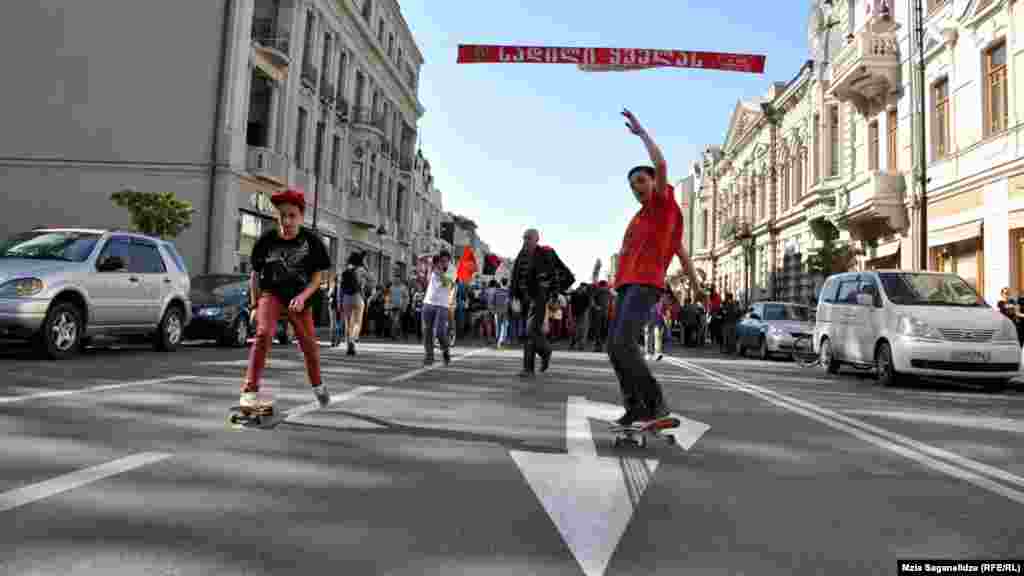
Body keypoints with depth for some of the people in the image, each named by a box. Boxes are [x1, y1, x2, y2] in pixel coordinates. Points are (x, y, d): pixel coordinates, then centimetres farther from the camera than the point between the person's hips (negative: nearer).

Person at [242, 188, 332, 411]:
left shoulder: (311, 241, -11)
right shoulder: (267, 240, -10)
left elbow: (317, 275, -7)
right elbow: (255, 274, 3)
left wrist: (302, 296, -22)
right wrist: (255, 304, 2)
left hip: (300, 298, 1)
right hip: (271, 293, -1)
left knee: (309, 343, 10)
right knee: (264, 332, -26)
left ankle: (317, 385, 39)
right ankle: (249, 391, -22)